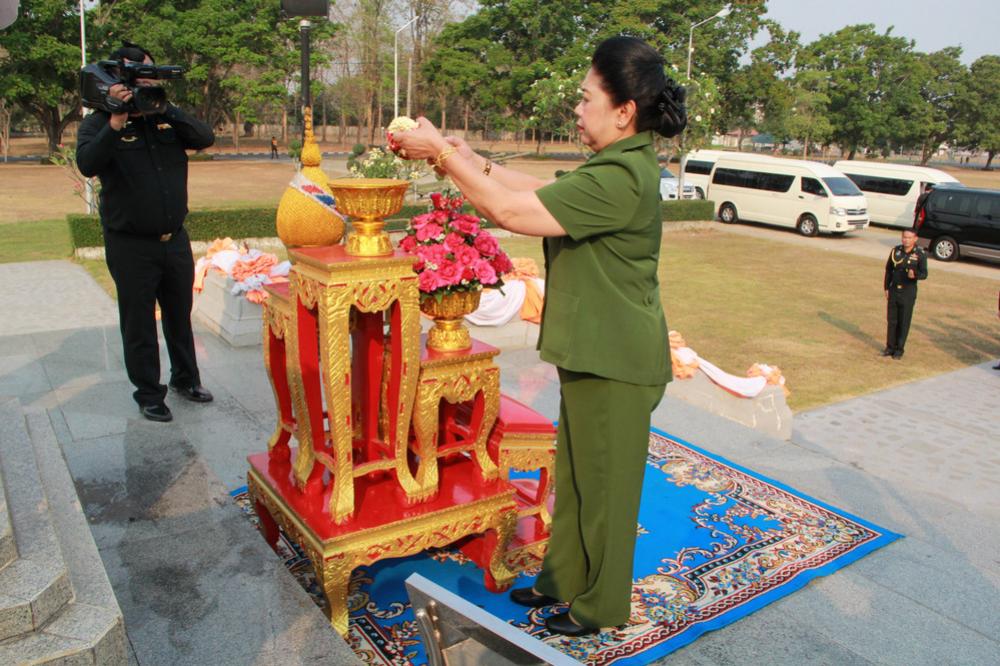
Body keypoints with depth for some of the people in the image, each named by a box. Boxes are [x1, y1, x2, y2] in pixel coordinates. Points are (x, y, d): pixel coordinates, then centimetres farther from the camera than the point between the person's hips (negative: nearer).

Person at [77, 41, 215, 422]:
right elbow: (87, 164, -23)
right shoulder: (100, 124, -6)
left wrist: (167, 109, -19)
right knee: (139, 324, 5)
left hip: (175, 239, 4)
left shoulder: (167, 119, 6)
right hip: (131, 245, -4)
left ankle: (186, 379, 34)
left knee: (179, 316, 17)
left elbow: (206, 138, -9)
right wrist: (117, 121, -30)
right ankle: (148, 394, 19)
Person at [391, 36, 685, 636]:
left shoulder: (620, 179, -25)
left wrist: (441, 152, -16)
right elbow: (537, 189, 9)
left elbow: (511, 210, -26)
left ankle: (602, 606, 30)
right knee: (576, 475, 21)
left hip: (613, 362, -10)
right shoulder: (618, 167, 8)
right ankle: (567, 579, 40)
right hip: (592, 351, 10)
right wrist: (465, 155, 2)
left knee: (605, 484, 8)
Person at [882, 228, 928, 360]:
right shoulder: (896, 251, 1)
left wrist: (915, 275, -33)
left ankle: (899, 349, 14)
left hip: (908, 293, -3)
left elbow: (924, 274, -10)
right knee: (891, 320, 9)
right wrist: (887, 288, 9)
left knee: (904, 322, 3)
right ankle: (890, 347, 21)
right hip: (894, 291, 3)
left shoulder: (920, 254, -9)